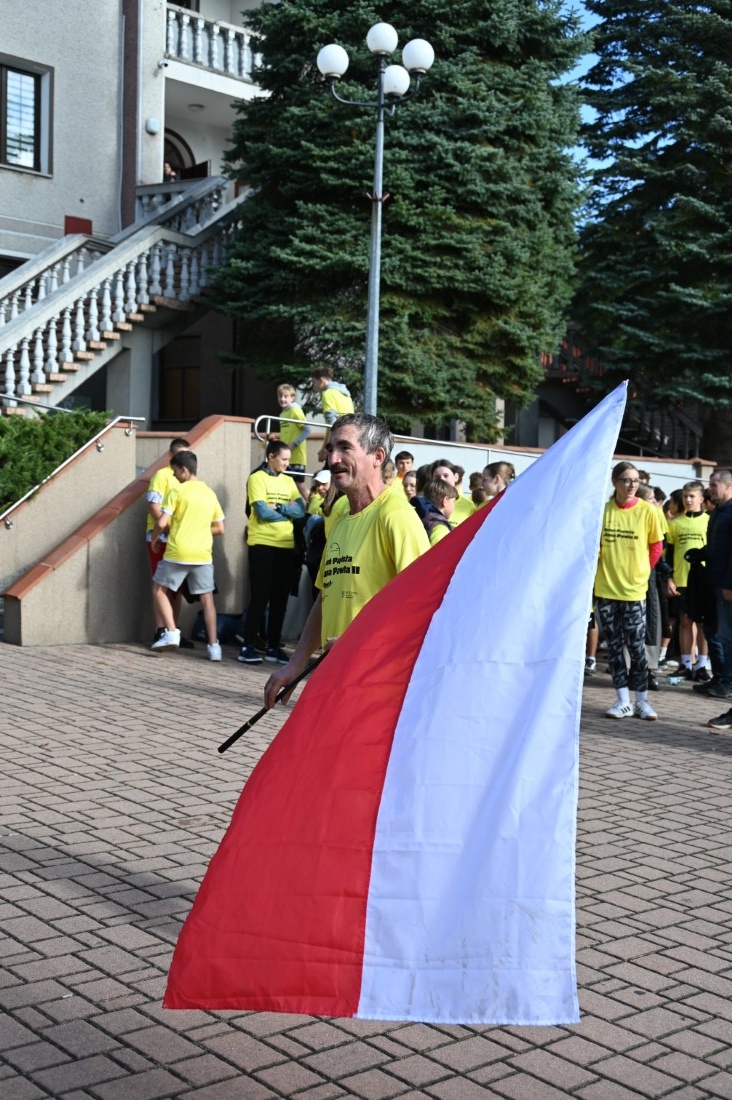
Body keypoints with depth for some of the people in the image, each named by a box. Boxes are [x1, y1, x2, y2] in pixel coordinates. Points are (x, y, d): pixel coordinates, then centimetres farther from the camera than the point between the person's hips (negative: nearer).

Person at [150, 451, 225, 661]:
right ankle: (213, 645, 2)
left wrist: (155, 538, 6)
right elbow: (219, 528, 13)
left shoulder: (177, 491, -6)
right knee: (207, 598, 8)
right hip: (203, 555, 4)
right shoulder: (210, 493, 10)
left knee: (159, 590, 12)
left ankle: (171, 632, -2)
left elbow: (161, 523, -12)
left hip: (178, 553, -4)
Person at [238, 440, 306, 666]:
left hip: (286, 545, 5)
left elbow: (301, 510, 1)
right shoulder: (257, 478, -3)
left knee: (280, 598, 6)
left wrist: (278, 507, -14)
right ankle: (248, 647, -1)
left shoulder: (288, 481, 14)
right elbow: (263, 512, -15)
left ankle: (273, 647, 13)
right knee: (260, 596, -6)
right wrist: (288, 511, -3)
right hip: (262, 544, -5)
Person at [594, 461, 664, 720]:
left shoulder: (647, 510, -4)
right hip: (605, 588, 2)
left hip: (633, 589, -2)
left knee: (636, 646, 0)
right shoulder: (603, 510, 0)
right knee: (614, 645, 5)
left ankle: (641, 700, 12)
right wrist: (606, 568, 5)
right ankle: (623, 700, 12)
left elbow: (656, 547, 5)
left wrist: (641, 572, 5)